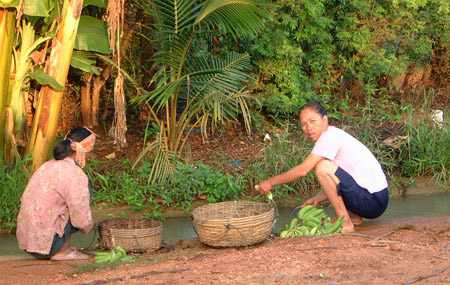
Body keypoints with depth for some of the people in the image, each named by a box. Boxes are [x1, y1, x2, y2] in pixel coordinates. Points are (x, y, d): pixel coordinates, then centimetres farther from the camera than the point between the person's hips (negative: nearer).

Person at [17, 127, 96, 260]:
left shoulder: (47, 166, 12)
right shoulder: (75, 174, -14)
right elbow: (82, 220, -15)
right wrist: (88, 226, 12)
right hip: (47, 244, -8)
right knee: (85, 190, 1)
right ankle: (62, 250, -1)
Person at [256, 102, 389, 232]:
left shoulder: (330, 136, -14)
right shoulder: (335, 135, 16)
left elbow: (302, 170, -17)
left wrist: (271, 182, -7)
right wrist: (317, 199, 16)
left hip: (373, 201, -10)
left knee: (323, 167, -20)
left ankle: (345, 223, -13)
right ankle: (354, 217, 14)